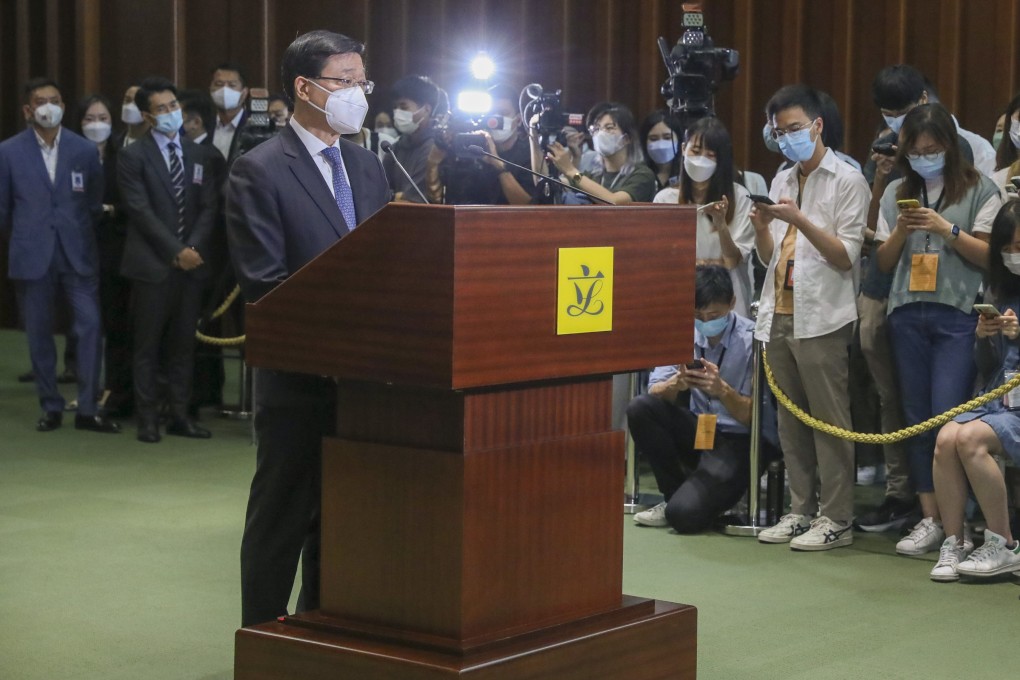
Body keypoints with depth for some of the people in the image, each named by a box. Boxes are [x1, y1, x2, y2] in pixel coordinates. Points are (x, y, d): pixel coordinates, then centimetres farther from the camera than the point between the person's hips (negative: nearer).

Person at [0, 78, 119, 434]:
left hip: (78, 253, 0)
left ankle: (87, 409, 0)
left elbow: (95, 203, 8)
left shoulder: (85, 150, 2)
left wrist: (81, 236, 8)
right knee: (39, 333, 5)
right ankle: (51, 408, 16)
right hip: (33, 256, 0)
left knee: (91, 325, -7)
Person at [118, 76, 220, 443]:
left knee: (183, 345, 7)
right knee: (147, 346, 1)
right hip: (152, 263, -4)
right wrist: (176, 251, -14)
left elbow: (208, 207, 7)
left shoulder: (200, 154, 12)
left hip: (191, 262, 4)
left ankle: (180, 415, 12)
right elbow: (141, 210, -9)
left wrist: (194, 248, -8)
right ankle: (148, 418, 5)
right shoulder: (133, 156, -2)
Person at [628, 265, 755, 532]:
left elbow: (754, 416, -13)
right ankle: (674, 494, -3)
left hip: (736, 441, -6)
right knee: (640, 408, -21)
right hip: (696, 429, 6)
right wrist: (676, 384, -29)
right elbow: (654, 392, -6)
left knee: (684, 514, -27)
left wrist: (723, 390, -32)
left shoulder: (751, 339, -14)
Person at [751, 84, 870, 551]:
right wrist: (761, 226, -1)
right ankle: (801, 510, 16)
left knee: (829, 420, -5)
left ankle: (836, 518, -1)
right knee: (790, 421, 9)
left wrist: (801, 220, -18)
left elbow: (846, 257, -9)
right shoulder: (782, 182, 17)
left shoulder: (847, 181, -2)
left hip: (820, 318, -6)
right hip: (779, 315, 7)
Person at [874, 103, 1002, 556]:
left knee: (948, 416, -13)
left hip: (958, 315, -4)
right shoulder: (897, 193, 14)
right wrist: (900, 232, -4)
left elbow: (990, 256, -1)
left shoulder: (978, 190, 2)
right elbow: (884, 262, 15)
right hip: (908, 314, 4)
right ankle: (931, 519, 7)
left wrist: (947, 230, -12)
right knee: (917, 419, 3)